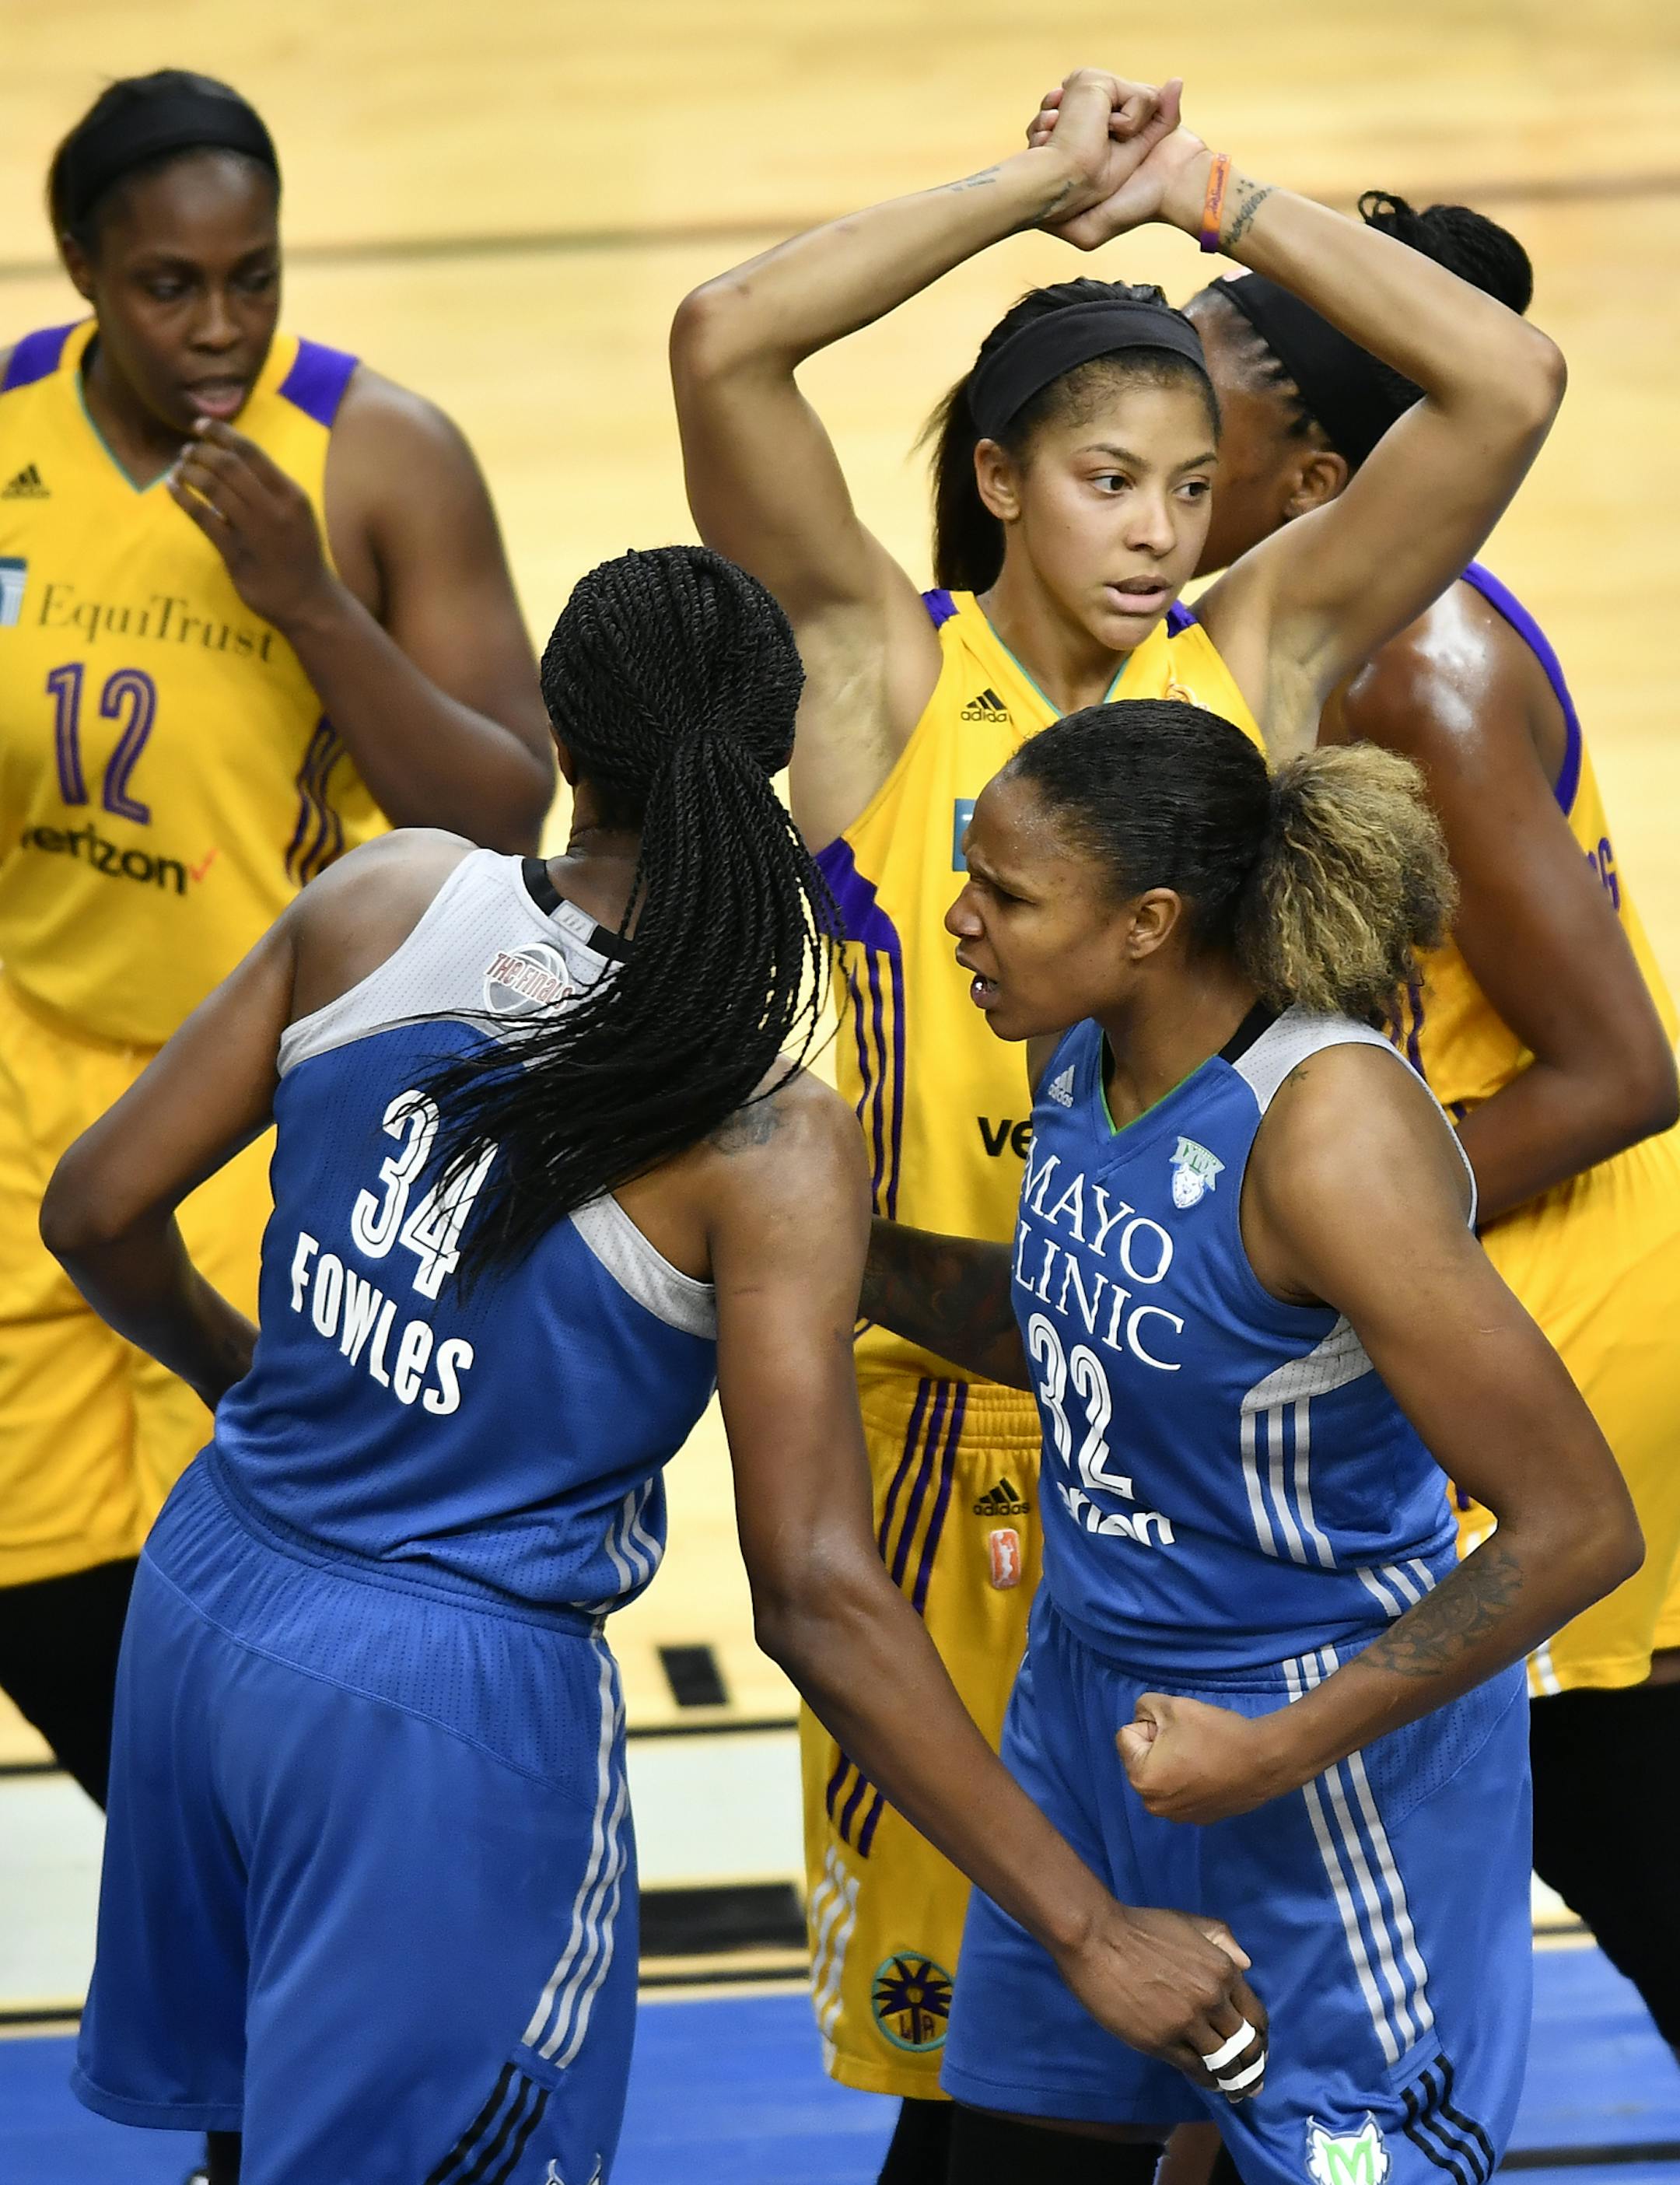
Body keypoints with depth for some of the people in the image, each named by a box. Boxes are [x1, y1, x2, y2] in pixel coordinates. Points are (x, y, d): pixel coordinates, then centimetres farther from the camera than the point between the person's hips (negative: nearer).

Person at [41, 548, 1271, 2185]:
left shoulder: (383, 902, -7)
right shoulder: (770, 1150, -21)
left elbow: (100, 1214, 0)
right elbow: (815, 1597, -24)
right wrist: (1090, 1934, -20)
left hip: (206, 1603, 6)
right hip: (454, 1709, -6)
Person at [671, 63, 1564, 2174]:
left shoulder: (1253, 660, 4)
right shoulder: (880, 669, -2)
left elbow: (1506, 386, -3)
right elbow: (726, 344, -16)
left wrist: (1206, 194, -4)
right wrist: (1040, 185, -11)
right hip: (958, 1411, -2)